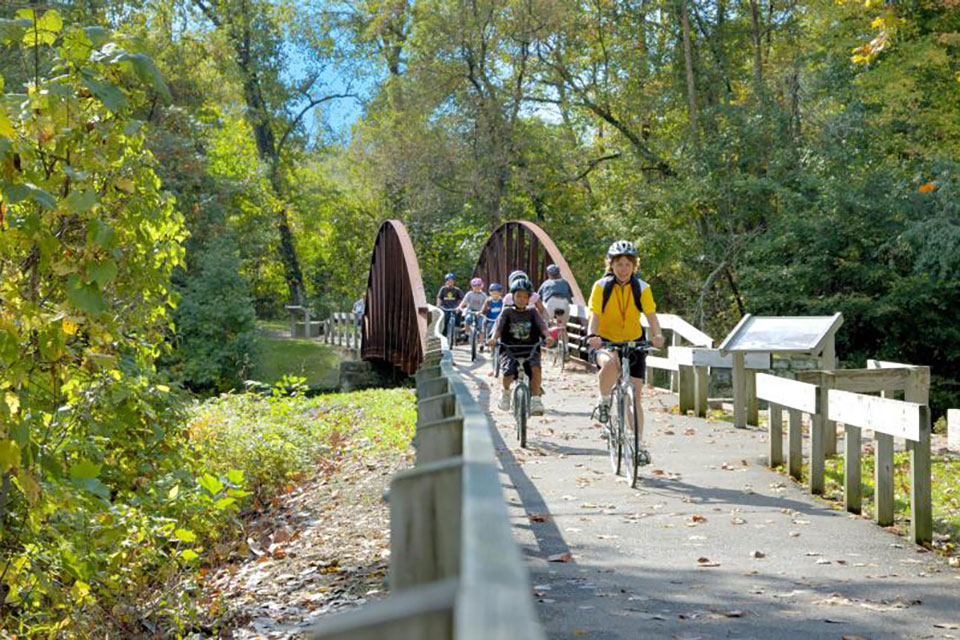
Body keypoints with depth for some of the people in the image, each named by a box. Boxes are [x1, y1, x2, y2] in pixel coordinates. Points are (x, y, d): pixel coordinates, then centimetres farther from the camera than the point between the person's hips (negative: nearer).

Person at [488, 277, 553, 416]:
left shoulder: (532, 312, 11)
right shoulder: (507, 312, 8)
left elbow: (541, 325, -4)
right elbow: (499, 325, -8)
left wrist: (547, 336, -26)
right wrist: (494, 338, -29)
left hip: (530, 350, 1)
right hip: (509, 350, -1)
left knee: (536, 368, -31)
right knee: (509, 374, -25)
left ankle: (535, 399, -17)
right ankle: (505, 391, 10)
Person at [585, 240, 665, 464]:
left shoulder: (642, 288, -4)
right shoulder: (601, 286, -9)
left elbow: (651, 315, -14)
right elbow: (595, 315, -18)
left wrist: (657, 335, -35)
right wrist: (591, 335, -39)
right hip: (605, 342, -2)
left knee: (634, 395, -1)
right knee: (610, 363, -38)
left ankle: (639, 444, 9)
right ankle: (604, 403, -11)